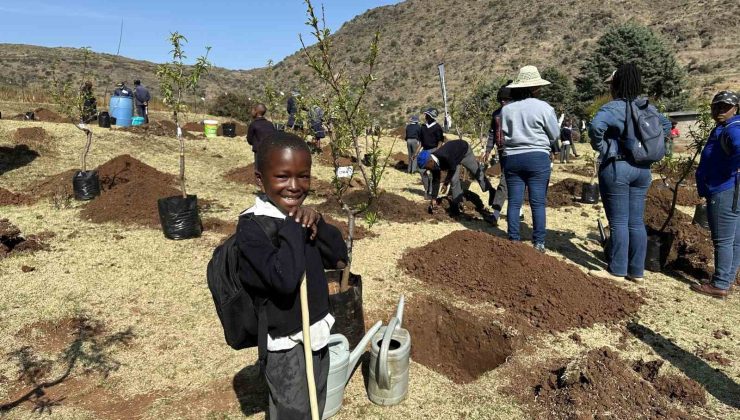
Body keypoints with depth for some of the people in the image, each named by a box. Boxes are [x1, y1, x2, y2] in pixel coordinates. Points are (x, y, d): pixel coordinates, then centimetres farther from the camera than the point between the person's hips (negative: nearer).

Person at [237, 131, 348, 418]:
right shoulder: (253, 226, -23)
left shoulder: (297, 213, -1)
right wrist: (293, 225, -27)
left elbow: (339, 258, 1)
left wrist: (317, 223, -14)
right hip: (286, 345, -7)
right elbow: (286, 279, -38)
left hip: (316, 334, 7)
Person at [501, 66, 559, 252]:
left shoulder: (506, 109, 1)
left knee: (514, 202, 7)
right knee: (538, 202, 4)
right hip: (537, 158, -2)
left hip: (512, 158, 3)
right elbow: (555, 135, 2)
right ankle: (539, 242, 8)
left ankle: (513, 240, 11)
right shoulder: (544, 107, -6)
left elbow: (503, 134, 5)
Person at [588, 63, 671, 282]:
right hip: (642, 168, 7)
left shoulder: (613, 108, -13)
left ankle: (617, 270, 6)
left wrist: (601, 147, -15)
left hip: (616, 167, -7)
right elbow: (666, 125, 24)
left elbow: (595, 126, -31)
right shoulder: (647, 107, 10)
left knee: (619, 222, -1)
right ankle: (636, 271, 17)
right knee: (636, 222, 10)